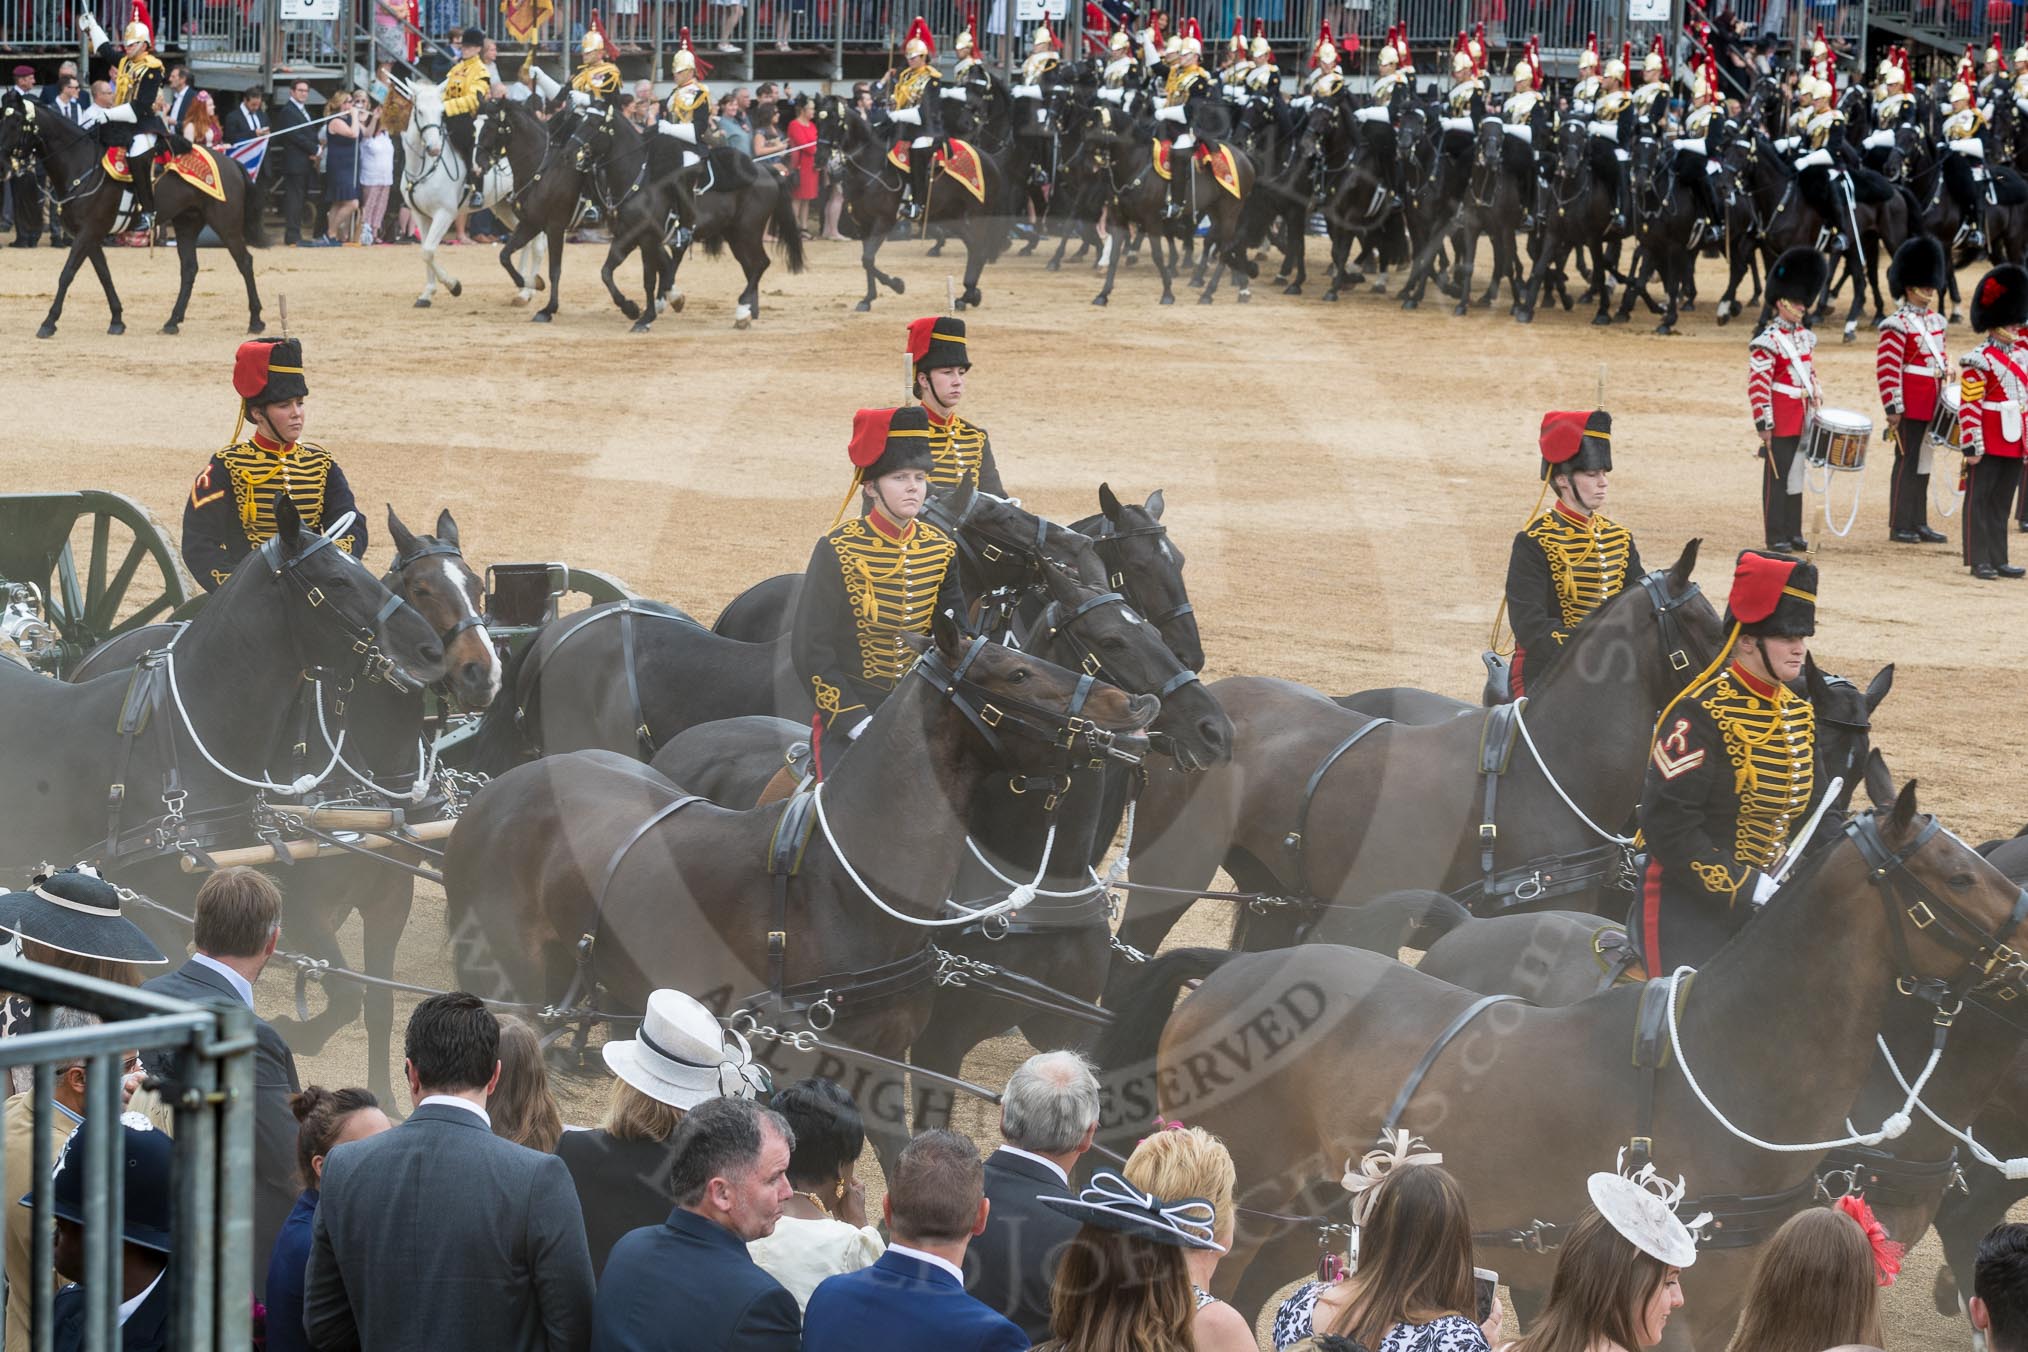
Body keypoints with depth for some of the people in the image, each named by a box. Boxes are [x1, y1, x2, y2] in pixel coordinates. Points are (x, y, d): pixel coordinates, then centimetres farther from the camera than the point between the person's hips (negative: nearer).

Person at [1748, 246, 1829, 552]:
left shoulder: (1805, 337, 11)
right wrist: (1764, 424, -19)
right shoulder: (1767, 342, -14)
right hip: (1781, 421, -7)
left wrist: (1818, 405, 17)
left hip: (1802, 421, 7)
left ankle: (1794, 532, 18)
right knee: (1777, 476, -1)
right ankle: (1776, 536, 3)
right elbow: (1757, 386, -16)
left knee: (1796, 475, 12)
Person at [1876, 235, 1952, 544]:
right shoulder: (1898, 325, -13)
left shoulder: (1935, 320, 12)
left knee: (1923, 462, 12)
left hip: (1932, 404, 8)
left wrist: (1945, 369, 9)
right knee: (1906, 463, -3)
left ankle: (1919, 523, 19)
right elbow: (1886, 368, -17)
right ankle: (1899, 527, 2)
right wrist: (1893, 408, -19)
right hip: (1910, 407, -8)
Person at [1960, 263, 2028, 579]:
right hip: (1989, 443, -7)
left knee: (2002, 502, 12)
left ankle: (1999, 559, 17)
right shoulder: (1980, 361, -12)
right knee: (1979, 499, 0)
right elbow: (1968, 407, -16)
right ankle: (1979, 561, 2)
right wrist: (1972, 446, -19)